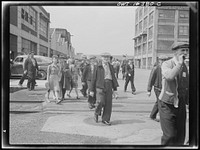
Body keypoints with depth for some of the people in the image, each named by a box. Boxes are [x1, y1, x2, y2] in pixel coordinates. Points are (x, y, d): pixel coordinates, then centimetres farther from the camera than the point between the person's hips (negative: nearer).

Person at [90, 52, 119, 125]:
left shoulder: (111, 67, 15)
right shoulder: (97, 67, 3)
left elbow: (113, 77, 17)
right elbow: (93, 78, 3)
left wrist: (115, 88, 9)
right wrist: (92, 90, 1)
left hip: (109, 86, 4)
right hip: (100, 86, -4)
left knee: (108, 103, 2)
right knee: (100, 102, -16)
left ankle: (105, 119, 14)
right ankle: (96, 114, 13)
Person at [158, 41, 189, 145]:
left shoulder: (184, 66, 10)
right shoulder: (166, 64, -9)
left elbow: (187, 86, 17)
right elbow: (170, 76, -32)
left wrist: (188, 100, 13)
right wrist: (179, 63, -22)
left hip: (181, 104, 6)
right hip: (167, 104, -6)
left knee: (180, 135, 10)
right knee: (169, 135, -8)